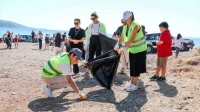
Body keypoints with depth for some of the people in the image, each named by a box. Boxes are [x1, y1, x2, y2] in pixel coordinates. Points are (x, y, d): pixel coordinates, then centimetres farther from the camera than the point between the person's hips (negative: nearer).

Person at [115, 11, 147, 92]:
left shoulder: (135, 26, -22)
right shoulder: (125, 27, 1)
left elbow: (132, 39, -31)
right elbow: (122, 38, 9)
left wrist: (123, 48, -35)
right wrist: (117, 46, -3)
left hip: (140, 49, -7)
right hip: (132, 49, 7)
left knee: (136, 67, -4)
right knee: (132, 67, 9)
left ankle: (134, 85, 5)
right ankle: (131, 84, 18)